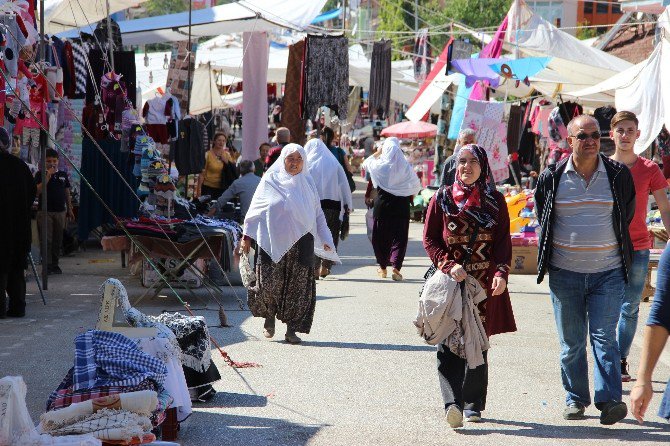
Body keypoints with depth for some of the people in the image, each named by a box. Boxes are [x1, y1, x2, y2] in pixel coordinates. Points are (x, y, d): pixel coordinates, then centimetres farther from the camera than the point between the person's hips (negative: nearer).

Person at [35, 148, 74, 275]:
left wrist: (70, 210, 15)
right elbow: (37, 191, -13)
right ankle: (47, 265, -6)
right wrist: (48, 176, -17)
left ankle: (55, 264, 12)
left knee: (58, 240, 5)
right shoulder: (40, 174, 0)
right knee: (46, 240, -7)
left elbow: (67, 193, 18)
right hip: (45, 211, -4)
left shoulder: (63, 175, 12)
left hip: (60, 212, 4)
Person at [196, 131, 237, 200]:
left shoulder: (227, 155, 9)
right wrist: (199, 188, -5)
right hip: (208, 187, -3)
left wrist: (226, 161, -8)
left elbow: (234, 171, 7)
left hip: (222, 188, 3)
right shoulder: (207, 155, -4)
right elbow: (202, 173, -3)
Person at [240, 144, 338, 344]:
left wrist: (325, 239, 7)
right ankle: (269, 317, 22)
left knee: (298, 287, -2)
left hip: (301, 243, 2)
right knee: (269, 283, -5)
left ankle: (292, 329, 7)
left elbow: (318, 214, 15)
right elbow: (255, 210, 8)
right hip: (273, 243, -2)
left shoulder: (307, 183, 11)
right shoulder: (270, 181, 4)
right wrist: (247, 236, 4)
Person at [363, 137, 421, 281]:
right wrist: (410, 197, 20)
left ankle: (383, 268, 20)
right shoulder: (405, 167, -6)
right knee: (400, 237, 4)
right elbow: (416, 185, 3)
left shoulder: (380, 165, -6)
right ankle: (396, 268, -9)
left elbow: (366, 164, 15)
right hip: (401, 205, 0)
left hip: (382, 204, 0)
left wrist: (378, 152, 21)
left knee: (380, 236, 13)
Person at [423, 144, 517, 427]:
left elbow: (504, 241, 4)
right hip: (450, 280, -1)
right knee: (449, 343, -14)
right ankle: (452, 402, -23)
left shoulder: (495, 201, 7)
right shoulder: (442, 199, 5)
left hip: (485, 284, 1)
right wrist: (449, 265, -11)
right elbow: (429, 239, 4)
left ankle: (473, 404, 13)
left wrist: (501, 272, -12)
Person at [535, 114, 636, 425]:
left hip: (608, 272, -1)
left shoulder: (618, 174, 1)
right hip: (564, 273, 1)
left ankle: (609, 400, -12)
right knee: (571, 341, 7)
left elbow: (627, 214, 15)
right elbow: (543, 218, 16)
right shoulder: (552, 177, 1)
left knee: (604, 338, -9)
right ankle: (575, 399, 18)